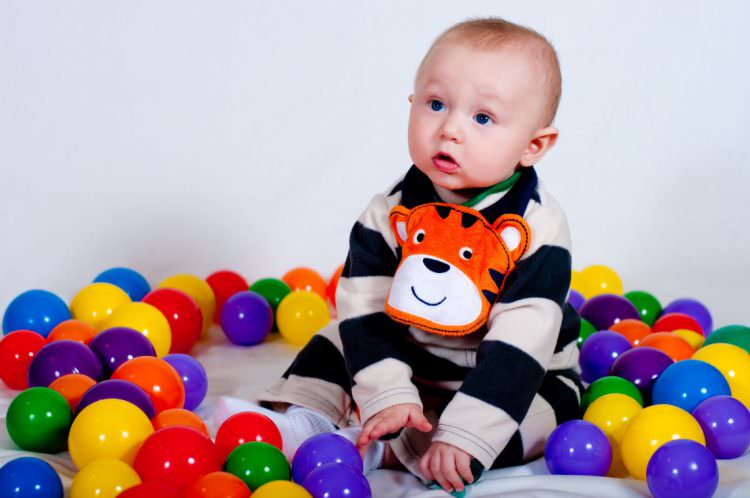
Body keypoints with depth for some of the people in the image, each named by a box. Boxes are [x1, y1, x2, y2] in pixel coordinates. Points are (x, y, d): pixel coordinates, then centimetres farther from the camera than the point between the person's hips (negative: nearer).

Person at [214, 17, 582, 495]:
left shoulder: (538, 230, -22)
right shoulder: (390, 213, -10)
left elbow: (518, 345, -29)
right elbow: (366, 312, -12)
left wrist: (465, 435, -37)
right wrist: (387, 395, -27)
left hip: (513, 381, -4)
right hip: (411, 366, 4)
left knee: (549, 406, -30)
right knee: (336, 343, 1)